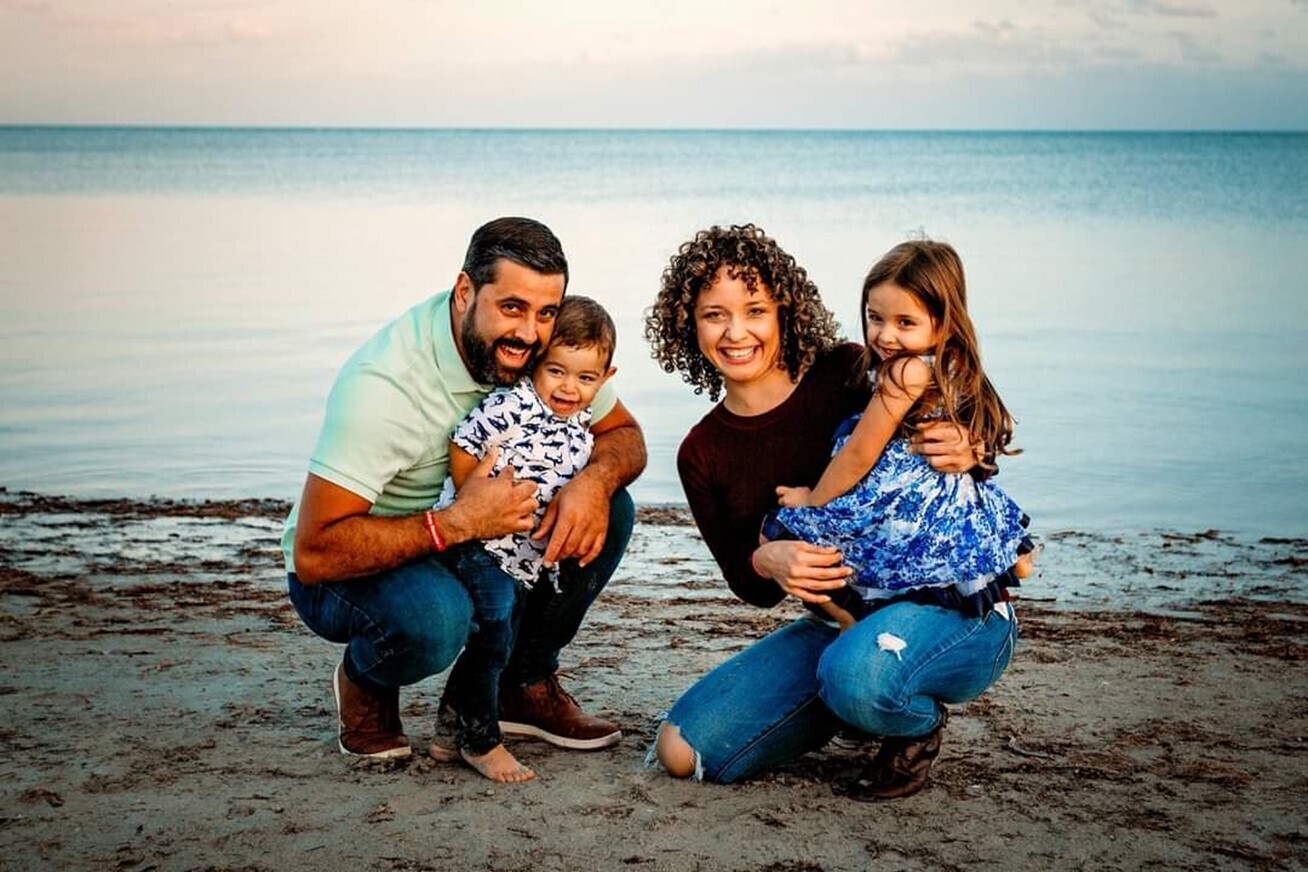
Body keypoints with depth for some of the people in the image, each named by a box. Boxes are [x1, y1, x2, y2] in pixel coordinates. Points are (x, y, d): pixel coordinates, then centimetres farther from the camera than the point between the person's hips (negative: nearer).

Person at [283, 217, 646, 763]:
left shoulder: (542, 345, -14)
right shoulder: (381, 384, -32)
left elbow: (624, 434, -1)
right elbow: (314, 554, -34)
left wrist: (596, 479, -25)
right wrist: (458, 522, -41)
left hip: (468, 543, 6)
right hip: (343, 572, -6)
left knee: (608, 511, -12)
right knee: (434, 616, -38)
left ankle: (525, 681, 7)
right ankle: (365, 686, -1)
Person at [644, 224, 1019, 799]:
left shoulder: (851, 374, -11)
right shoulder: (702, 455, 3)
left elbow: (975, 436, 0)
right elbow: (747, 584, 7)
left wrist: (967, 454, -24)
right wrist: (765, 562, -17)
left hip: (955, 605, -5)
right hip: (834, 624, 6)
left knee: (857, 673, -40)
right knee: (681, 751, -6)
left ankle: (918, 724, -2)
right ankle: (852, 698, 12)